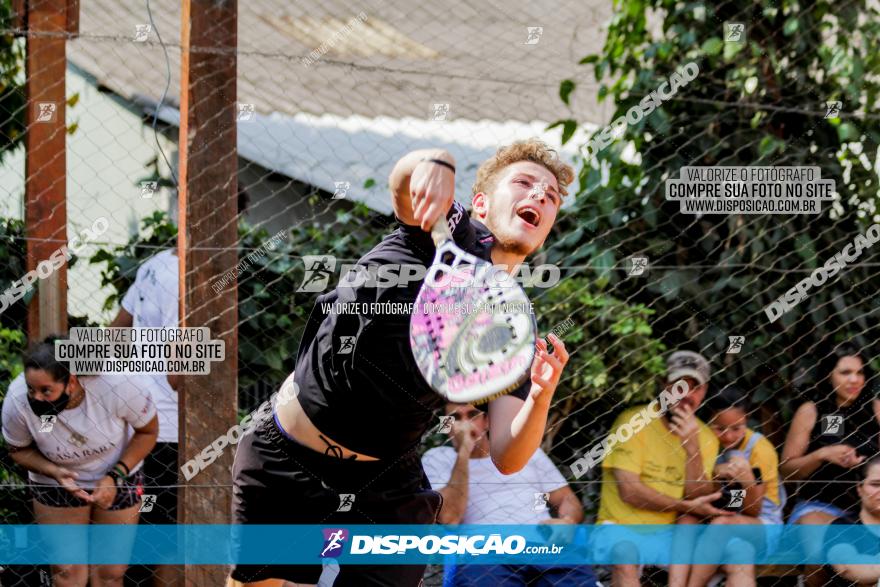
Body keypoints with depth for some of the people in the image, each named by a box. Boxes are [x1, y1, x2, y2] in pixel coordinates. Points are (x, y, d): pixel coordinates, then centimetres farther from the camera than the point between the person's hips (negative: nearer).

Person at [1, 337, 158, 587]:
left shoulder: (113, 385, -34)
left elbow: (148, 430, -14)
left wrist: (116, 476, -23)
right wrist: (55, 472, -27)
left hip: (118, 478, 0)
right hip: (56, 485, 0)